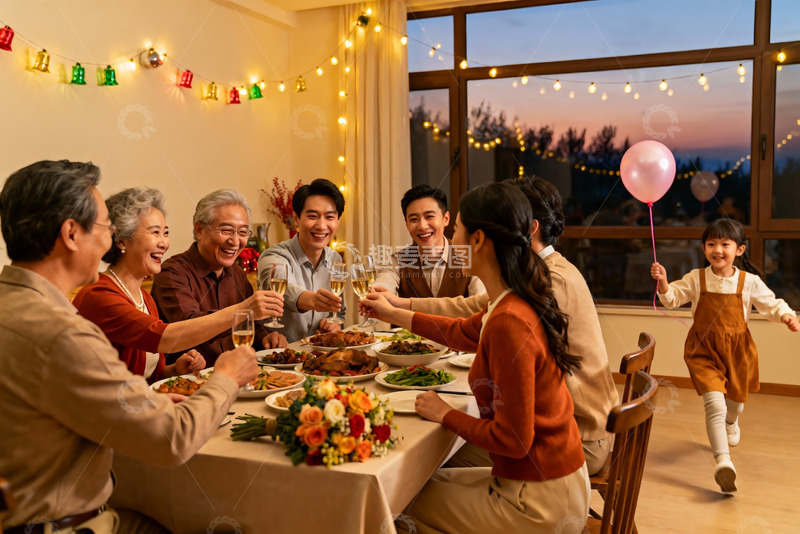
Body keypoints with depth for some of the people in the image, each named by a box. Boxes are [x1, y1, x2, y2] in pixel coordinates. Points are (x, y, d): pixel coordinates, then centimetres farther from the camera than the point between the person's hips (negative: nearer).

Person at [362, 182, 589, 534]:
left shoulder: (509, 323, -29)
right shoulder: (520, 304, -1)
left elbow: (512, 439, -25)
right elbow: (464, 331, 20)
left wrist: (446, 415, -9)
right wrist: (393, 313, 29)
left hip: (539, 504, -7)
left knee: (414, 500, 10)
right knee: (433, 479, 22)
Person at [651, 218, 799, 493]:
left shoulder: (749, 282, -6)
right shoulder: (696, 279, -6)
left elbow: (771, 304, 2)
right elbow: (672, 298, -5)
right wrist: (663, 282, -24)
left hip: (737, 349, 2)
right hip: (704, 350, -2)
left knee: (736, 400, 24)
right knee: (714, 402, -19)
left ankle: (731, 422, 61)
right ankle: (723, 460, -20)